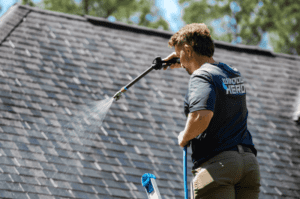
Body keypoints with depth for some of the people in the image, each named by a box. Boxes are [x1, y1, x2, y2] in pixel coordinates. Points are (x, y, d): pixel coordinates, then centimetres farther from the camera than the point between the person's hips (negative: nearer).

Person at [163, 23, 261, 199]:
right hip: (249, 161, 8)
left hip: (217, 162, -8)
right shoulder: (235, 75, 18)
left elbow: (201, 116, -26)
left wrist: (184, 137, -7)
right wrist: (185, 63, 47)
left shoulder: (202, 76, -8)